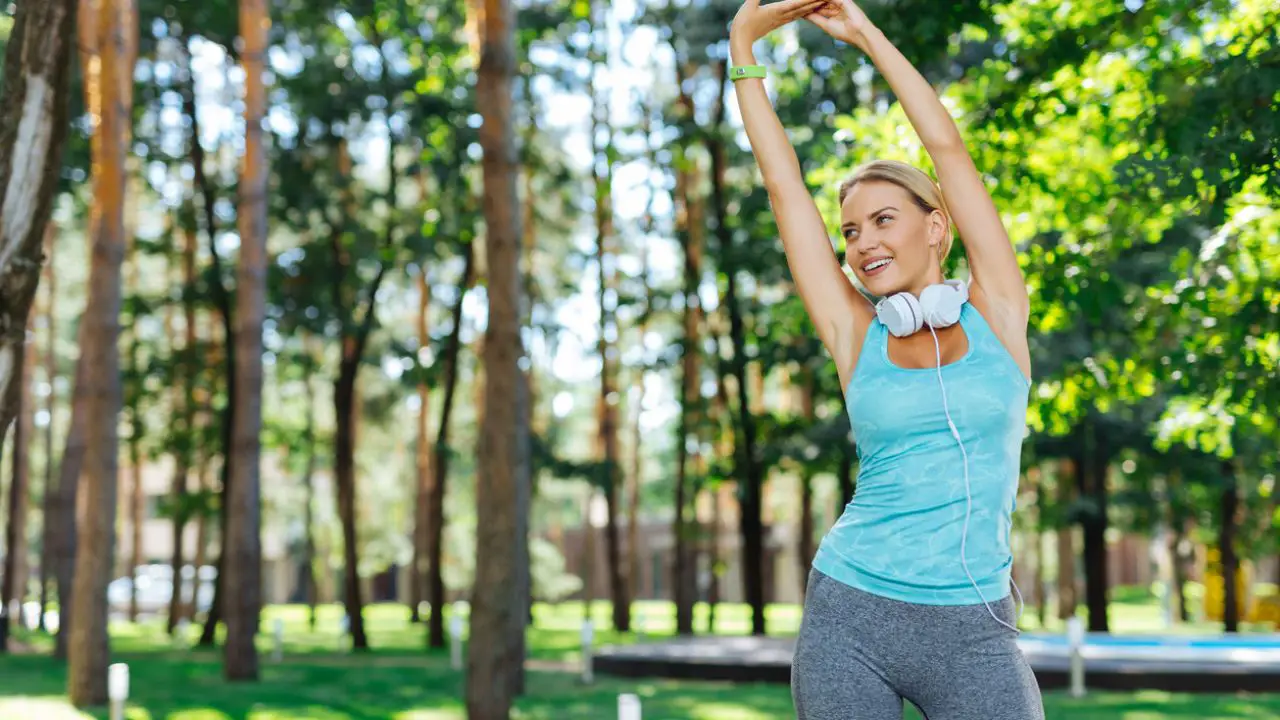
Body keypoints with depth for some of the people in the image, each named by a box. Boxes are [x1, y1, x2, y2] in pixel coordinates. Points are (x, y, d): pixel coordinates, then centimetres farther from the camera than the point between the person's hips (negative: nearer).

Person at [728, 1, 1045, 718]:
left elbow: (951, 150, 4)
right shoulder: (856, 335, 6)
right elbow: (783, 181, 7)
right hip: (849, 617, 1)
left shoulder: (997, 314, 5)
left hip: (973, 634, -1)